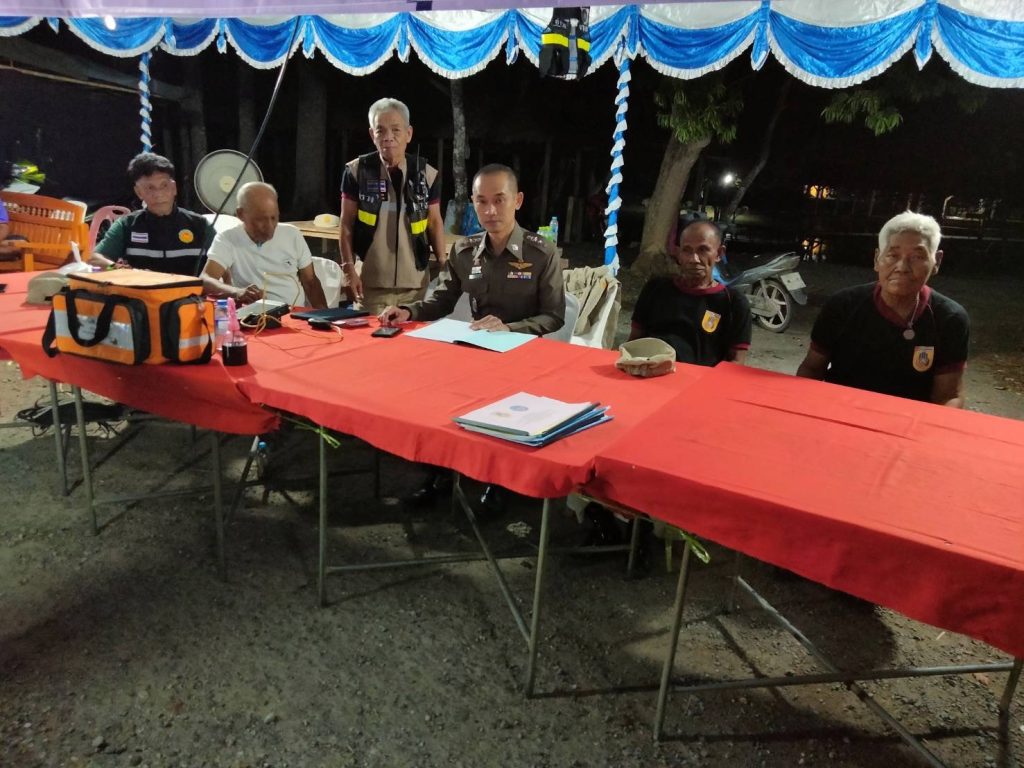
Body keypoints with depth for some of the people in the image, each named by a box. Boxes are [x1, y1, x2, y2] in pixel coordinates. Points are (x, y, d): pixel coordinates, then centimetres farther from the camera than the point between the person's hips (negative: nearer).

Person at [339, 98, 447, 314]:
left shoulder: (427, 174, 1)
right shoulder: (357, 172, -1)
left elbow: (435, 222, 10)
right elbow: (347, 224, 3)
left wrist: (444, 266, 2)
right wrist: (349, 268, -4)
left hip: (415, 282, 1)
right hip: (371, 283, -1)